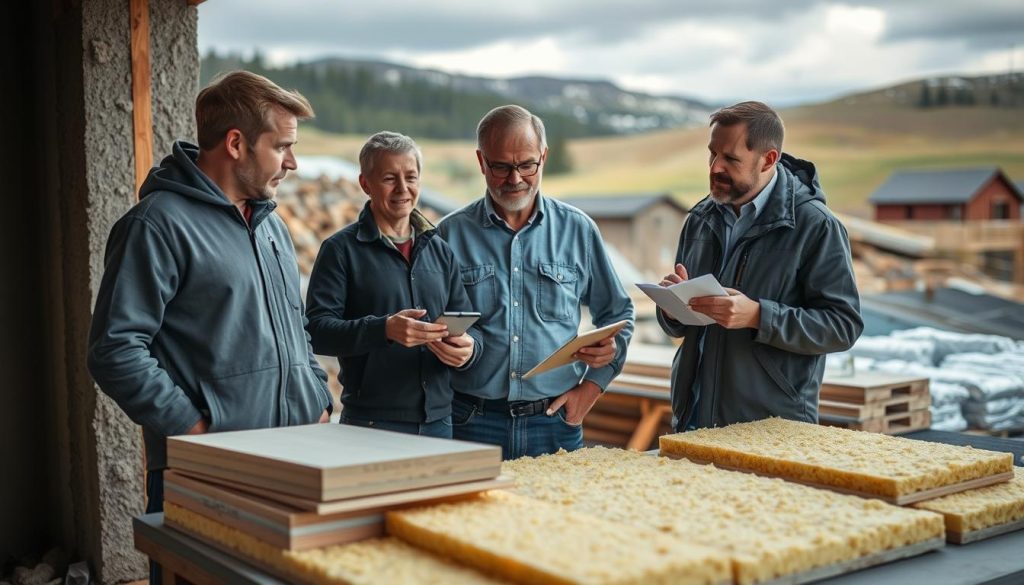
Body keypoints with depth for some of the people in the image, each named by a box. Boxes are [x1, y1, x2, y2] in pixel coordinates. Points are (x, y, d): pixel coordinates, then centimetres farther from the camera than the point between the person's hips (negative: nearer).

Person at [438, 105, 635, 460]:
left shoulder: (578, 230, 6)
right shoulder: (451, 234, 2)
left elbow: (617, 314, 14)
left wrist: (593, 385, 4)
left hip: (556, 423, 1)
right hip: (472, 423, -1)